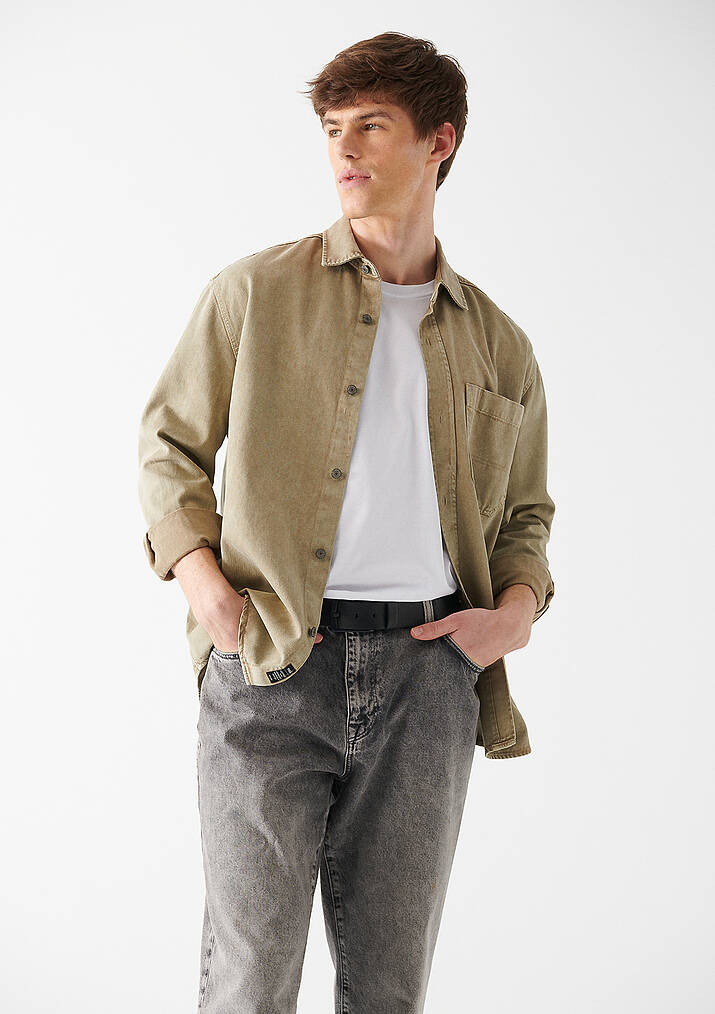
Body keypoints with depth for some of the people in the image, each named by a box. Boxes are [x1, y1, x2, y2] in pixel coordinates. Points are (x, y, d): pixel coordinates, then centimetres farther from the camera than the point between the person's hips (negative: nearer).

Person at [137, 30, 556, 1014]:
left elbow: (526, 512, 22)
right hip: (269, 669, -2)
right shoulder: (254, 292, 6)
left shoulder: (499, 347, 13)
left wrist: (517, 609, 2)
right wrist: (205, 585, -6)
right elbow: (170, 444, 9)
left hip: (427, 672, 2)